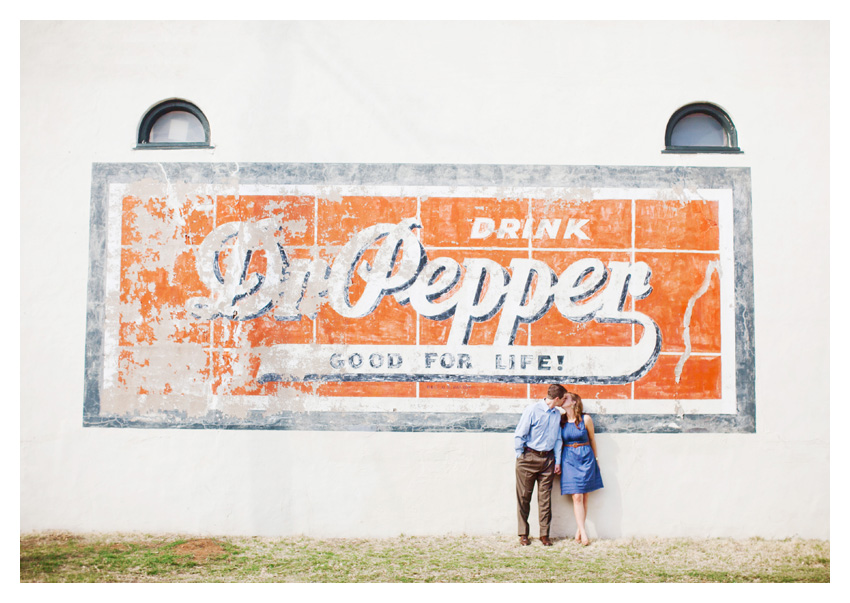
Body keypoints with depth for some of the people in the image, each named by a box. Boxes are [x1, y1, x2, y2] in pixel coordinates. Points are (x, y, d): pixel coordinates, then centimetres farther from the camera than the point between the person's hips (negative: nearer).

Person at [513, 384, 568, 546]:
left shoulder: (557, 414, 9)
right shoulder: (532, 410, -9)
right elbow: (519, 435, -6)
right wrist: (520, 456, -5)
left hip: (547, 458, 4)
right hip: (529, 457, -4)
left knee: (545, 498, 3)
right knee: (524, 496, 2)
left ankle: (544, 534, 10)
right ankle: (523, 534, 11)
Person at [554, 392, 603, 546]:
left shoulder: (586, 419, -3)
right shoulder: (561, 420, 1)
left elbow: (592, 439, 9)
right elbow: (558, 441, 8)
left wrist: (595, 458, 17)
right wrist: (557, 461, 6)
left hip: (585, 458, 0)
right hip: (569, 459, 0)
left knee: (584, 496, 3)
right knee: (577, 497, -7)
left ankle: (579, 529, 12)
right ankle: (583, 532, -6)